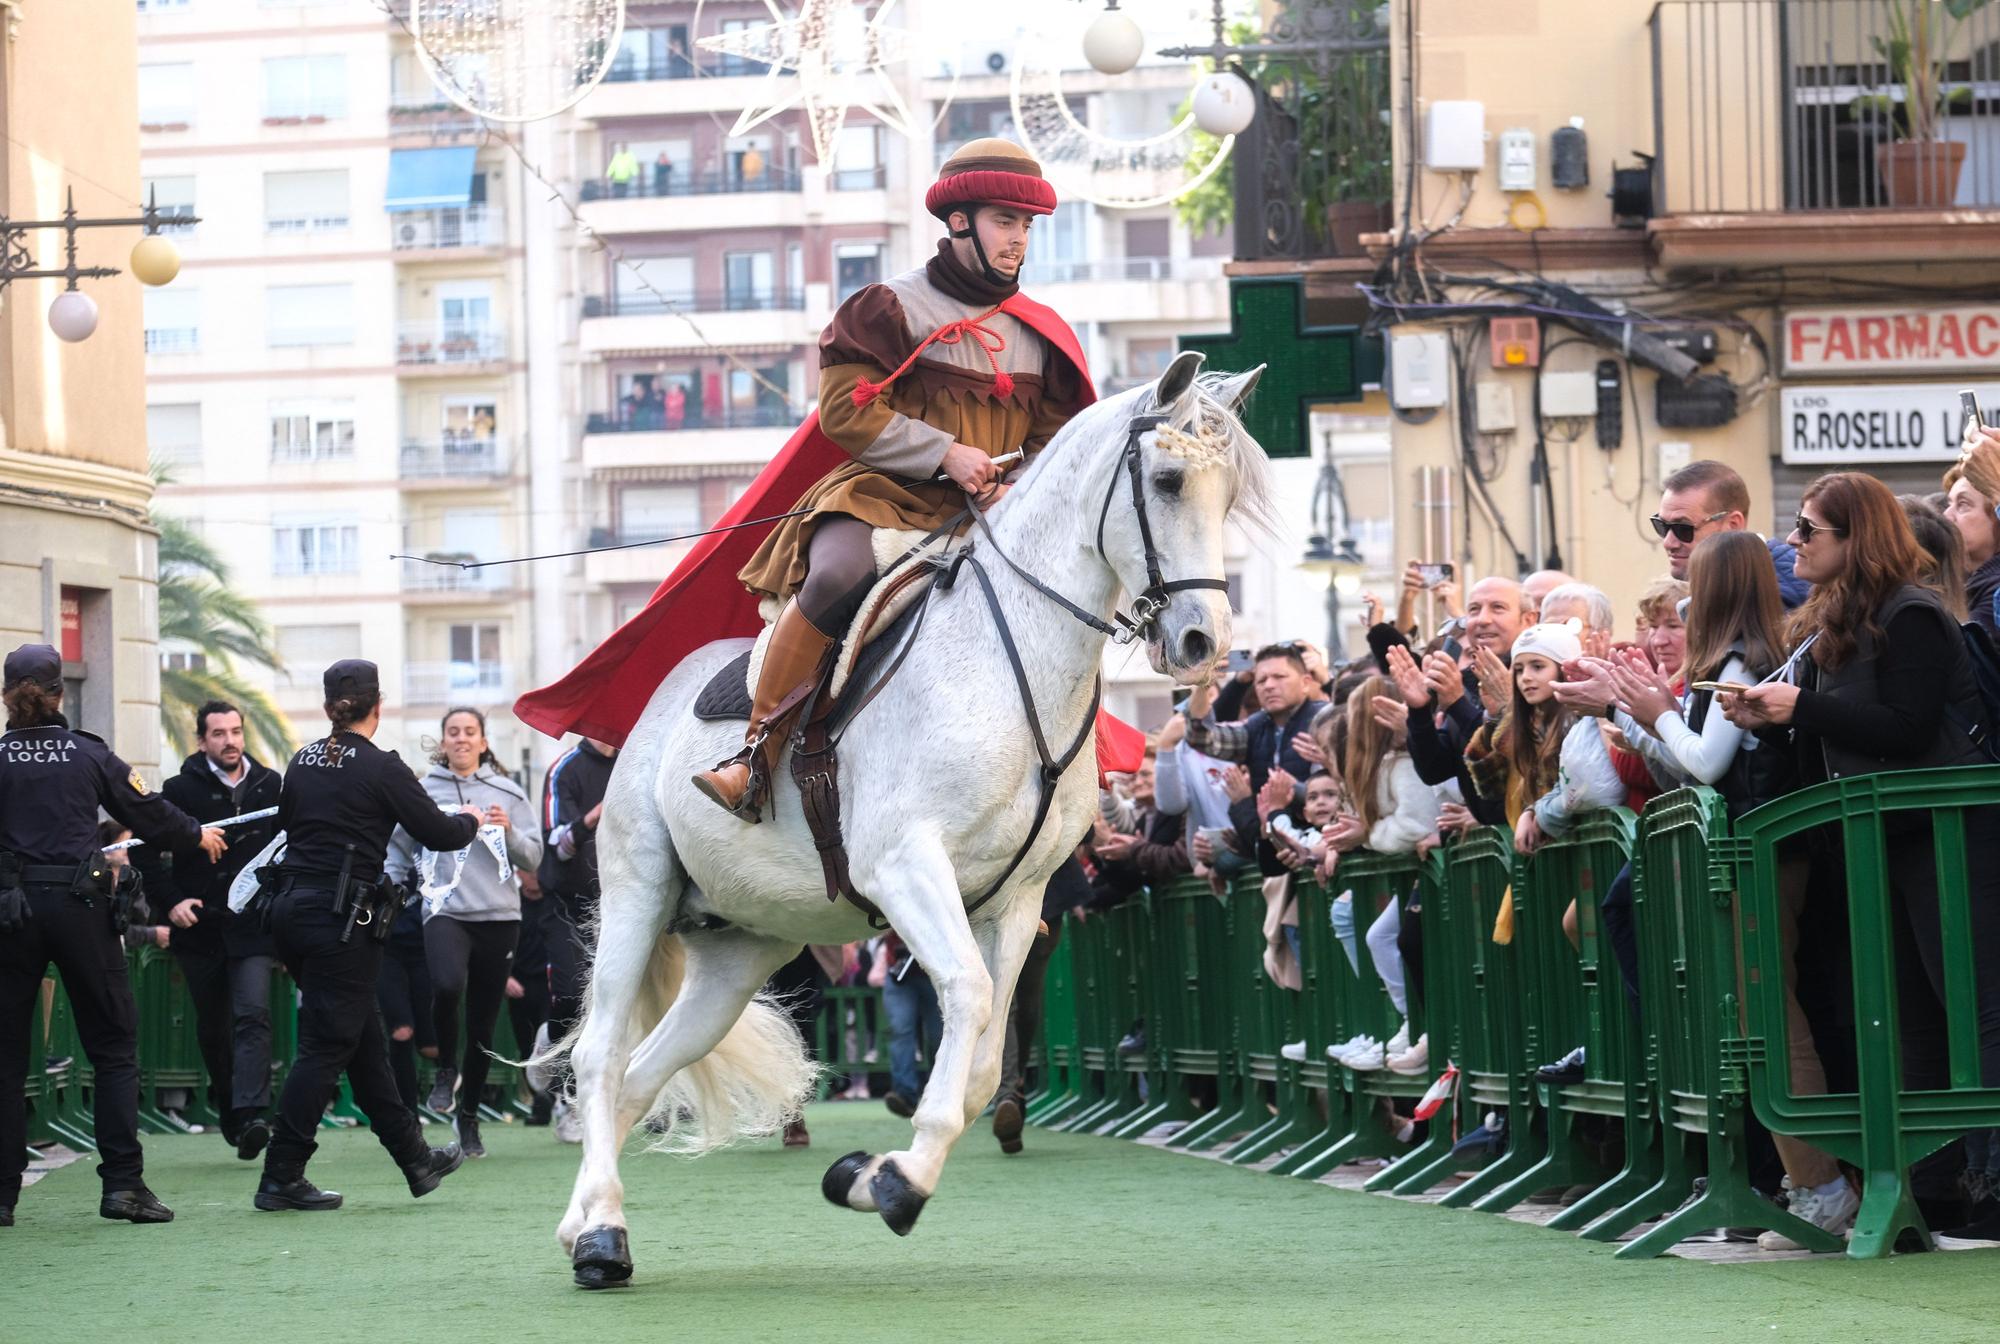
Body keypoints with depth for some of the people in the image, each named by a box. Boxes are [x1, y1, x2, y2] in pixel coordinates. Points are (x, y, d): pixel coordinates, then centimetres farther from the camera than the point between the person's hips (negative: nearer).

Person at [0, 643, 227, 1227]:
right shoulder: (88, 754, 2)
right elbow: (148, 815, 10)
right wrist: (198, 835, 28)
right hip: (79, 906, 0)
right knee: (113, 1046, 7)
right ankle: (122, 1182, -1)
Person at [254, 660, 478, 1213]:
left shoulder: (302, 763, 8)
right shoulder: (381, 768, -10)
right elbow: (437, 834, -4)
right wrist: (469, 821, 17)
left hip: (291, 909, 7)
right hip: (340, 917, -7)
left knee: (363, 1039, 15)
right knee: (327, 1046, -3)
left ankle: (415, 1159, 25)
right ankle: (281, 1178, -5)